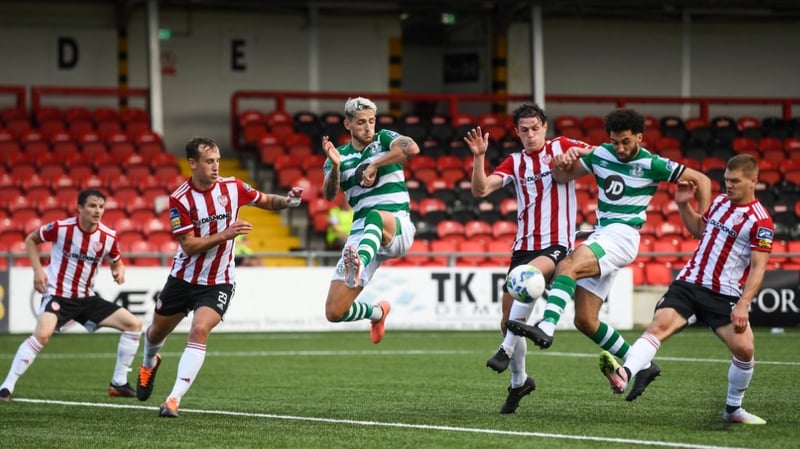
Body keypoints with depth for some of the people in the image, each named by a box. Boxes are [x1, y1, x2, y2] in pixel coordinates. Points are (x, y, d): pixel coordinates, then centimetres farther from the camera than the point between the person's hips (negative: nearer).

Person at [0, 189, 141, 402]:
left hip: (87, 298, 5)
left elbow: (116, 262, 14)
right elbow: (30, 240, 3)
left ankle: (118, 383, 11)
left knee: (134, 324, 0)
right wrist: (38, 269, -9)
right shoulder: (61, 228, -14)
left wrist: (119, 270, -11)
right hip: (57, 295, -5)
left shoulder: (108, 237, -5)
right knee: (42, 334, -33)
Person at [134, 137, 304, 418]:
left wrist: (287, 201, -15)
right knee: (157, 332, 19)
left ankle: (174, 399, -23)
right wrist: (225, 234, -31)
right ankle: (149, 364, 56)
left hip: (218, 282, -1)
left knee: (199, 331, -24)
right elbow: (189, 246, -19)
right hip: (184, 278, 1)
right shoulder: (179, 199, -16)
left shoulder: (232, 187, -9)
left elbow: (265, 201, 7)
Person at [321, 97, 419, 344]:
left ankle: (359, 264, -71)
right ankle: (377, 312, 30)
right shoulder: (339, 156, 13)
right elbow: (329, 194, -5)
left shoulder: (384, 139, 6)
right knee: (334, 312, -3)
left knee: (375, 216, -42)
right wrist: (335, 166, -23)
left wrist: (375, 164, -19)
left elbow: (412, 148, -17)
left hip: (397, 228, -4)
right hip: (361, 236, 4)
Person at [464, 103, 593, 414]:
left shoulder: (562, 147, 4)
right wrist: (478, 156, -16)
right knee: (507, 322, 4)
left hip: (557, 245, -5)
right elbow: (480, 190, -2)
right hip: (523, 246, 5)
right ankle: (519, 381, 25)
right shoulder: (514, 162, 9)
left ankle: (507, 350, -29)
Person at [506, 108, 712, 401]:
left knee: (567, 266, -33)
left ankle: (545, 329, -49)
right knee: (585, 320, 2)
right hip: (601, 234, 7)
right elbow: (564, 176, 20)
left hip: (622, 235, -7)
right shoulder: (601, 154, 10)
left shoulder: (652, 165, -5)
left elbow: (701, 180, 1)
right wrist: (561, 164, -3)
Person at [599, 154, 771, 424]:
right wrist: (683, 205, 15)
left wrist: (743, 305, -20)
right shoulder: (720, 201, 12)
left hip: (724, 296, -3)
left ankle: (733, 409, 8)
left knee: (744, 348, -17)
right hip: (689, 283, 4)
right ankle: (623, 375, -44)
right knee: (659, 325, -21)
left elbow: (758, 268, -11)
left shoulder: (760, 221, -7)